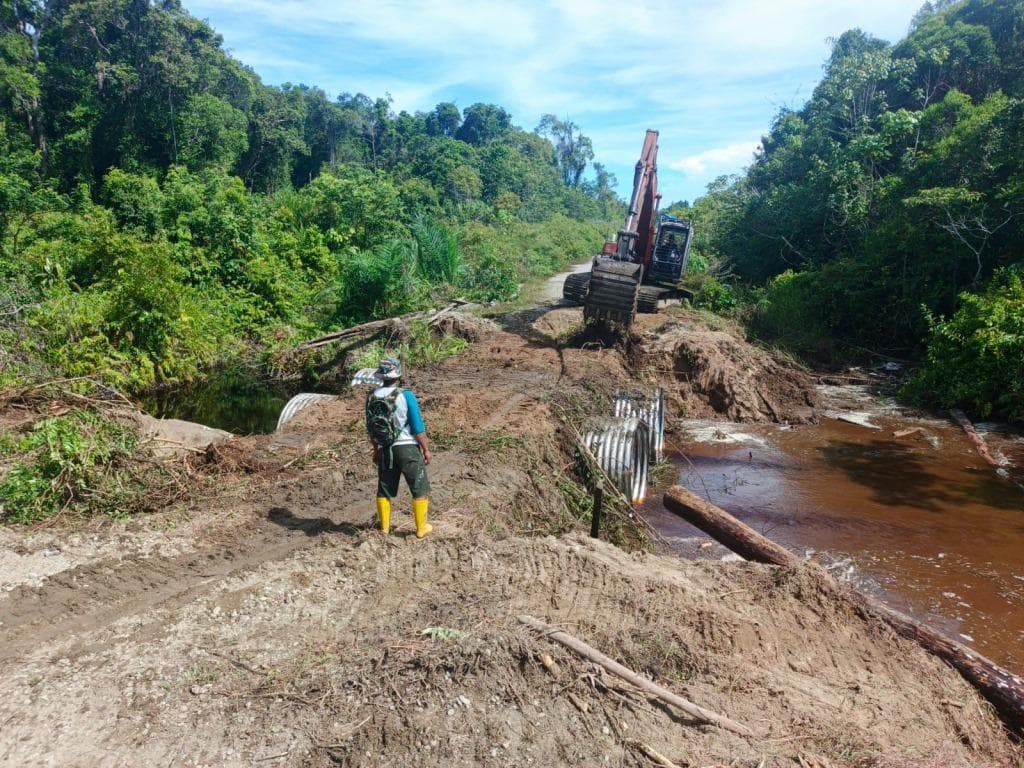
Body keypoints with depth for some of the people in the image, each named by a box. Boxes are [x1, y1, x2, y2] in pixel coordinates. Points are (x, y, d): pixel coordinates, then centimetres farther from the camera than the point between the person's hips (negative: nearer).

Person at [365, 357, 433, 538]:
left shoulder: (371, 397, -1)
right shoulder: (406, 395, -16)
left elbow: (370, 427, 9)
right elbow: (417, 426, -13)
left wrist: (376, 449, 21)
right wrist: (426, 449, -2)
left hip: (385, 450, 5)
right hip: (407, 448, -5)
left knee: (384, 489, 17)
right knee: (420, 489, 9)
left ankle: (384, 527, 26)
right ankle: (421, 528, 14)